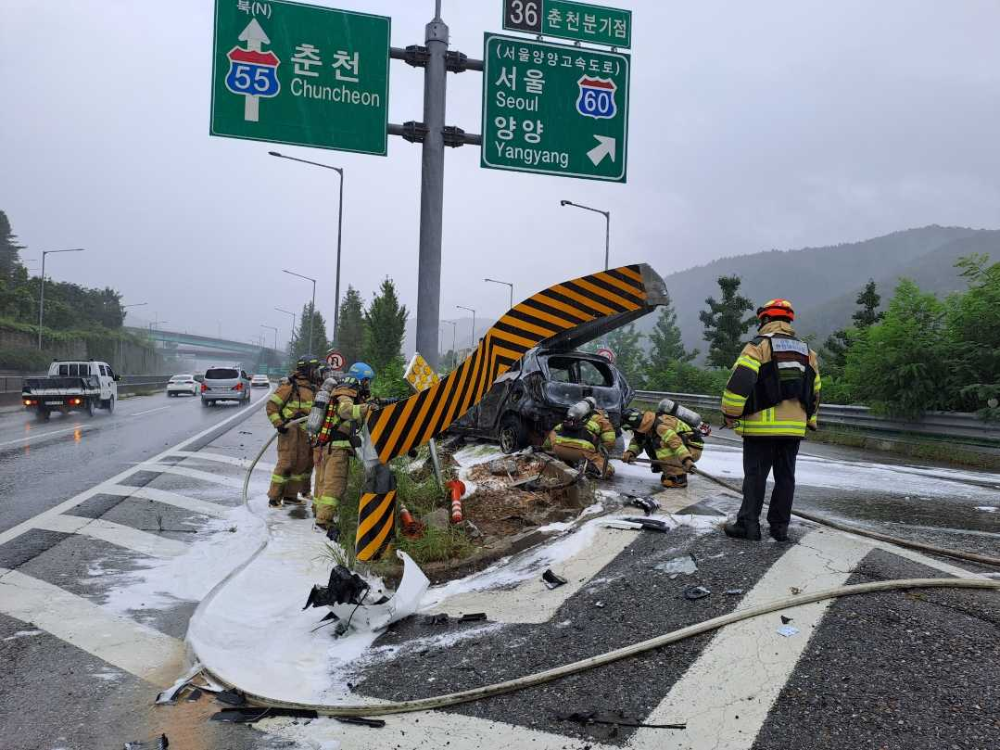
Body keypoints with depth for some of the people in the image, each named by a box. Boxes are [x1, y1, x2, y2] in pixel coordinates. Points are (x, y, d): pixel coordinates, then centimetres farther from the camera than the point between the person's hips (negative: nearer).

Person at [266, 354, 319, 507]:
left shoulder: (312, 388, 14)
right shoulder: (289, 386, -9)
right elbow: (271, 406, -11)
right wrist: (279, 424, -17)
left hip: (305, 433, 8)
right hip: (290, 431, -8)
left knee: (302, 463, 12)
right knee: (286, 463, -9)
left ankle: (290, 495, 23)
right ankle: (274, 498, -1)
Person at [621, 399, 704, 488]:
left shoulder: (660, 425, -27)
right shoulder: (647, 426, 2)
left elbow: (676, 442, -40)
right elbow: (636, 442, 8)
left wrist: (687, 460, -51)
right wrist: (630, 452, -14)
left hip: (693, 449, -9)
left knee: (661, 443, -28)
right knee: (648, 444, 7)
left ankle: (679, 479, -24)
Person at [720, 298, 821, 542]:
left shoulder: (758, 346, -7)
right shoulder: (807, 352, 14)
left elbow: (739, 382, -17)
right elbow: (815, 391, 19)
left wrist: (731, 414, -8)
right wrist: (809, 420, 26)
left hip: (761, 426, -5)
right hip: (794, 428, 5)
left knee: (755, 476, 1)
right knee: (785, 476, 11)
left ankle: (748, 524, 2)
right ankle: (780, 526, 15)